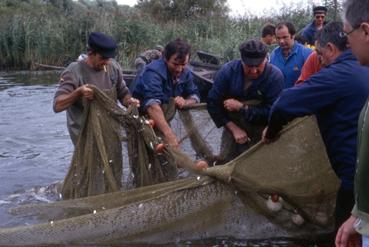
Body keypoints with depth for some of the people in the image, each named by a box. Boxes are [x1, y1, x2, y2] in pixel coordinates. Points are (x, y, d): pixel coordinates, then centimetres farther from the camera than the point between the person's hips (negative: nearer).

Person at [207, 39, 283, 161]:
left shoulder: (275, 76, -23)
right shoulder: (228, 70, -18)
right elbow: (213, 102, -12)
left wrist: (241, 107, -26)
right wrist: (234, 128, -16)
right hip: (235, 122, 2)